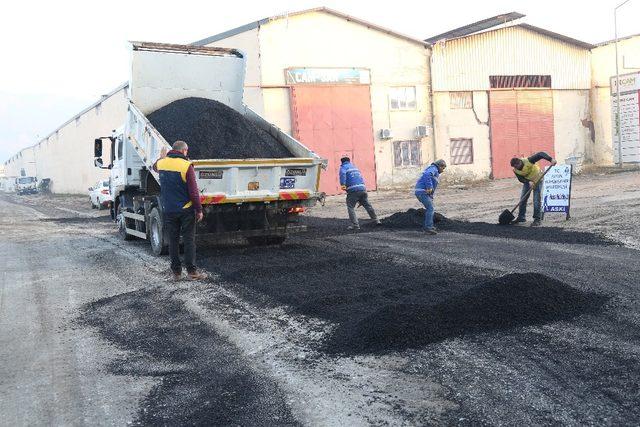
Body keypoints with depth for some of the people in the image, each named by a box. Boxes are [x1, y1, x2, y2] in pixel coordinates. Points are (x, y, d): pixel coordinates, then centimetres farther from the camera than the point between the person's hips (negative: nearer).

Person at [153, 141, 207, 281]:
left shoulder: (162, 163, 2)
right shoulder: (186, 166, -15)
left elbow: (155, 167, 30)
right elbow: (193, 191, -15)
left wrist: (162, 157, 49)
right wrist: (199, 210, -7)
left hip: (168, 210, 4)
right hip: (186, 210, -4)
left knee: (173, 241, 10)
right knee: (189, 240, 2)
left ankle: (176, 272, 14)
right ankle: (191, 271, 3)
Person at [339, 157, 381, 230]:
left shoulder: (343, 167, 8)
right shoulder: (354, 166, 28)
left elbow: (342, 174, -16)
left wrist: (342, 184, -23)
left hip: (353, 190, -6)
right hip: (363, 188, 6)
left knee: (350, 207, 1)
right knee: (367, 205, 18)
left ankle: (355, 225, -7)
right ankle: (376, 220, 26)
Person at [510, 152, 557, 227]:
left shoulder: (528, 161, -33)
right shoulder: (516, 170, -16)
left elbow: (541, 154, -36)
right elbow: (521, 179, -11)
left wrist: (551, 159, -50)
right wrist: (528, 182, -31)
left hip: (537, 180, -5)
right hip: (527, 181, 5)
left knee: (536, 200, -11)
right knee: (523, 199, 5)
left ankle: (537, 219, -6)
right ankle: (521, 217, 19)